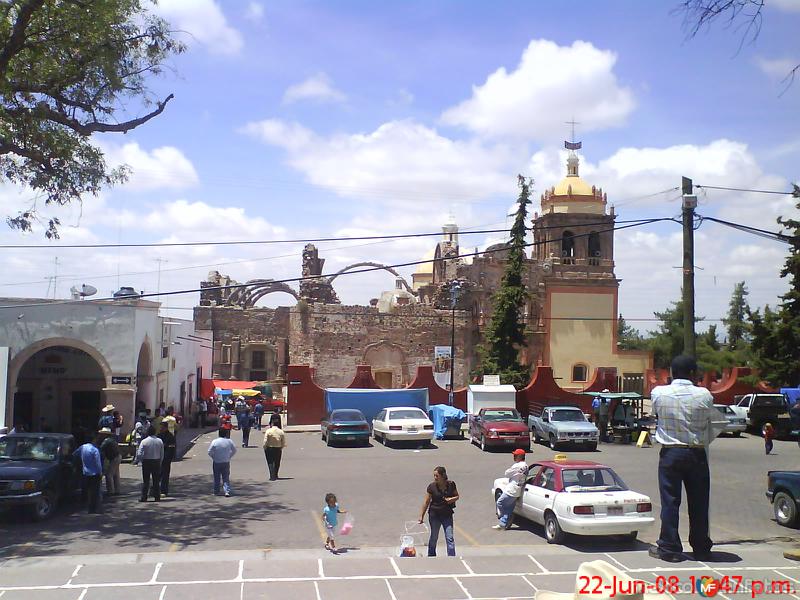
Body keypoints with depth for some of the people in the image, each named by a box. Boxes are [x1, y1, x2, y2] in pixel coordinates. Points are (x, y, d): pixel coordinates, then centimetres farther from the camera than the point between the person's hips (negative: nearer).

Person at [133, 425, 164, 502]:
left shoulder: (144, 441, -9)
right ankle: (157, 497, 10)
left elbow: (139, 454, -11)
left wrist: (136, 461, 4)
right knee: (156, 481, 8)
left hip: (146, 462, -2)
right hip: (156, 462, 2)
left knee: (145, 481, 3)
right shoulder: (160, 441, -1)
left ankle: (144, 497, 3)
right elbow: (162, 454, 3)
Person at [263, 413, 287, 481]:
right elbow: (284, 442, -2)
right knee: (277, 463, 16)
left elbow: (265, 441, -13)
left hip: (269, 448, -3)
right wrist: (281, 447, 14)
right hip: (278, 449, 3)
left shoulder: (268, 431, -14)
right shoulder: (281, 432, -6)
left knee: (270, 463, 4)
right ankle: (275, 476, 29)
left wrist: (265, 447, 2)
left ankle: (272, 476, -6)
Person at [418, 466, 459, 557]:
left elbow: (457, 496, 7)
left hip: (447, 515, 1)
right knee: (434, 537, 11)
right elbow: (426, 502, -5)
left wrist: (452, 499, -16)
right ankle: (431, 556, 28)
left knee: (450, 538, -3)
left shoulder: (451, 484, -7)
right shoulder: (431, 486, -10)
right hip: (434, 515, 0)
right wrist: (421, 516, -4)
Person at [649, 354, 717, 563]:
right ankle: (701, 549, 19)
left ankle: (669, 548, 7)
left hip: (670, 452, 0)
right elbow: (712, 416, 3)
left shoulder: (658, 393, -7)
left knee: (670, 501, 5)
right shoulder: (703, 395, -8)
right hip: (697, 454, 1)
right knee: (699, 502, 10)